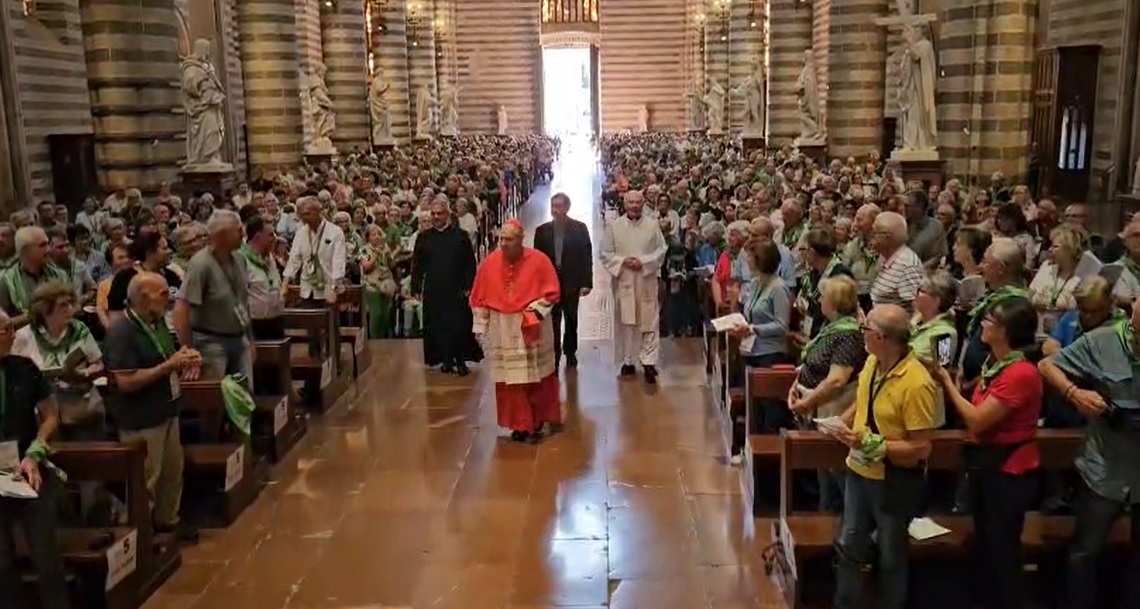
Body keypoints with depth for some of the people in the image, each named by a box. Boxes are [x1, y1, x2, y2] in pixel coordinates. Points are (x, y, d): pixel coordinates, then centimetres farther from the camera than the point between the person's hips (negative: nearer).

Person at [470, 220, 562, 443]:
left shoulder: (539, 260, -10)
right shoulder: (489, 263, -3)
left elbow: (552, 292, -6)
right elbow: (479, 299, 4)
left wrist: (534, 311, -18)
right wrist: (480, 327, 3)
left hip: (532, 327, -2)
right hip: (502, 330, 2)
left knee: (536, 378, 8)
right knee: (510, 380, 5)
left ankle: (543, 421, 24)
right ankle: (521, 425, 15)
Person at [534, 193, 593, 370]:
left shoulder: (579, 229, -1)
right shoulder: (542, 230, 2)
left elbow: (587, 256, -3)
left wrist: (586, 282, -9)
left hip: (571, 282, 0)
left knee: (571, 319, 13)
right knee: (553, 321, -1)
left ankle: (570, 352, 29)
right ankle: (554, 354, 5)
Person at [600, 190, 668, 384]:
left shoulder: (652, 225, 3)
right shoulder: (613, 226, 1)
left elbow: (661, 250, 2)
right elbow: (606, 254, 1)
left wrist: (643, 262, -12)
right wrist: (623, 261, -14)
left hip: (647, 281, 0)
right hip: (623, 281, 0)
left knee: (649, 322, -3)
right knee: (625, 322, 6)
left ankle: (649, 362, 0)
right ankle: (628, 361, 17)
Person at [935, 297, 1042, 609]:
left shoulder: (1021, 373, -25)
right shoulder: (995, 364, 5)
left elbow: (977, 420, -23)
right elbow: (976, 412, 4)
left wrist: (947, 382, -15)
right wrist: (947, 379, -3)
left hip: (1009, 472, -9)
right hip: (988, 465, 9)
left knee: (1002, 550, 7)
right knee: (985, 545, 21)